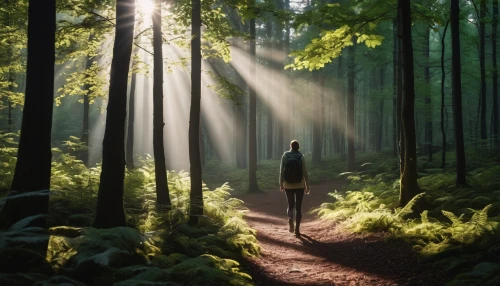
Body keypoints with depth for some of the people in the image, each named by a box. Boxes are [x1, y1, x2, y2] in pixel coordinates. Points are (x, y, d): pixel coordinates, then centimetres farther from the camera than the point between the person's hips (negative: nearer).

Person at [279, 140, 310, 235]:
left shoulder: (285, 156, -4)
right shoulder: (301, 157, -7)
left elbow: (281, 171, -4)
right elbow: (305, 172, -8)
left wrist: (281, 184, 5)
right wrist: (307, 185, -1)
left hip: (288, 185, 1)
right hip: (300, 185, -1)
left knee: (291, 205, 15)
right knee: (298, 207, 8)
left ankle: (290, 219, -15)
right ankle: (297, 229, 3)